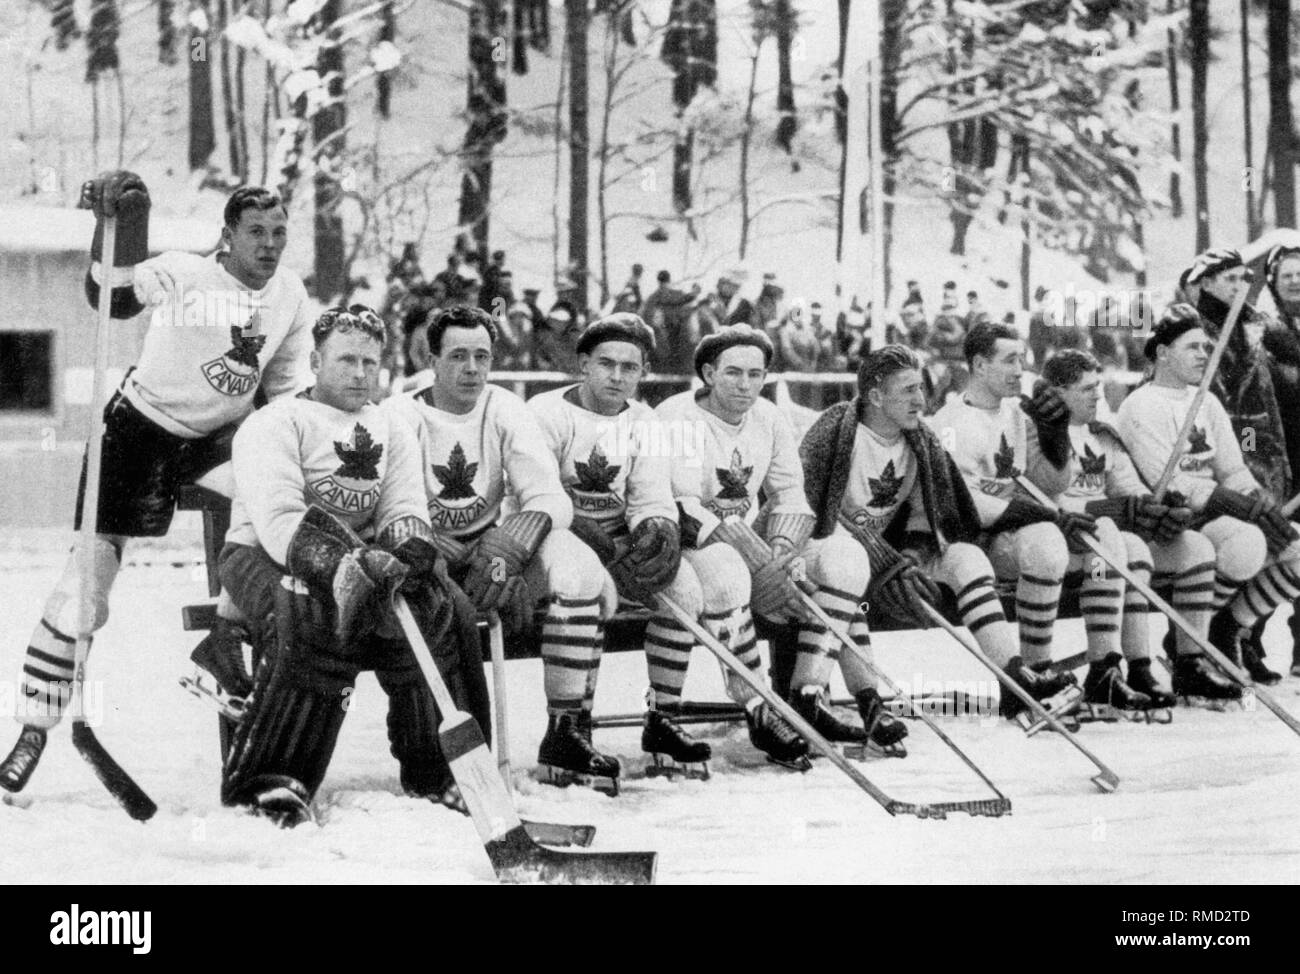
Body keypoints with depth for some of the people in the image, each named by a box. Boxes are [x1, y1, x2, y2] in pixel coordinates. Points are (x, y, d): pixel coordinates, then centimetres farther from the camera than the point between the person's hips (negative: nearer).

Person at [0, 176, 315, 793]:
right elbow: (115, 295, -30)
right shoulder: (183, 274, -17)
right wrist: (119, 225, -45)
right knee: (85, 584, -7)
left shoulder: (292, 298, -1)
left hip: (216, 439, 5)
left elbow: (283, 394, 8)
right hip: (139, 432, -4)